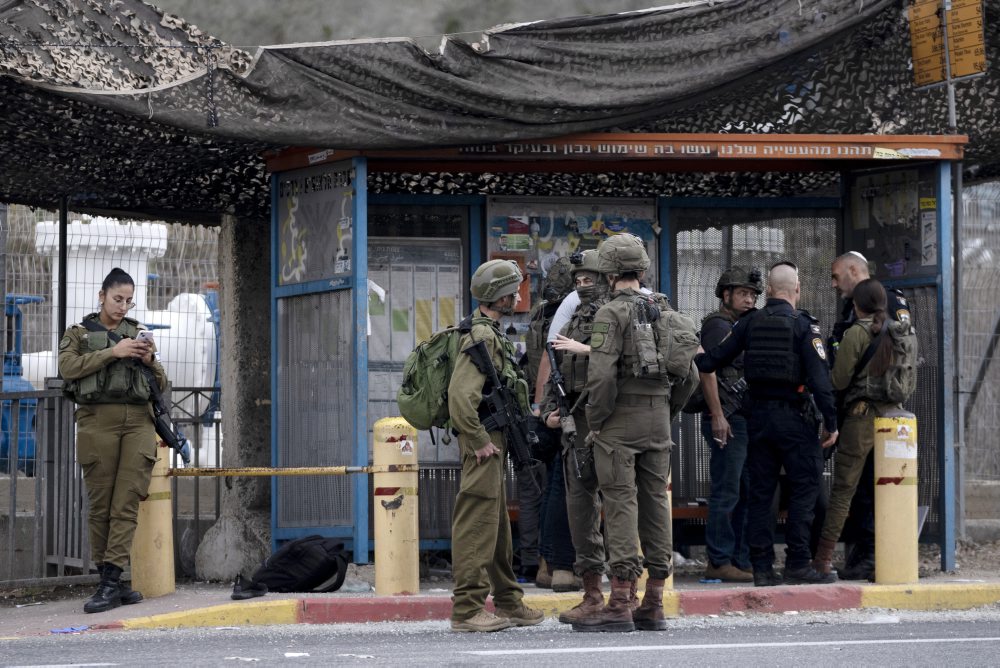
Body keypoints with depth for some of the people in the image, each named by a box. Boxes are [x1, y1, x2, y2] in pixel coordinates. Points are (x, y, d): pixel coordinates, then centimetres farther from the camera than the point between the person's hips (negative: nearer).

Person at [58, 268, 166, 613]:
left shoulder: (138, 333, 22)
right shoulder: (79, 333, 16)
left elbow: (161, 384, 21)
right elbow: (68, 367, -4)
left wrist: (150, 361, 0)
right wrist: (113, 352, -11)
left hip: (138, 420, 2)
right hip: (98, 419, -2)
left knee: (127, 503, -10)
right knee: (100, 505, -5)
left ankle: (111, 580, -15)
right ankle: (110, 582, -1)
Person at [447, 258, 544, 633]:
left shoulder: (492, 335, 18)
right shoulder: (481, 337, -16)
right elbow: (460, 396, -26)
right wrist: (479, 441, -21)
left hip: (494, 446, 11)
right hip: (483, 449, -11)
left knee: (498, 527, 16)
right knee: (477, 526, -10)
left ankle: (508, 603, 25)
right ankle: (467, 609, -9)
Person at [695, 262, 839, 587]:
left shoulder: (750, 322, 4)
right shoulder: (803, 325, -6)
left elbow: (715, 358, 7)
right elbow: (819, 376, -12)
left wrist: (691, 362, 27)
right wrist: (830, 422, -8)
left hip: (758, 414, 4)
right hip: (793, 416, -4)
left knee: (760, 492, 8)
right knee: (804, 488, 0)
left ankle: (761, 566, 7)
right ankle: (797, 565, -5)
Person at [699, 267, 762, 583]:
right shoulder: (718, 325, -7)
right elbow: (706, 370, -15)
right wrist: (717, 416, -20)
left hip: (747, 421, 10)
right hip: (727, 421, -10)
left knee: (749, 493, 11)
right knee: (726, 493, -9)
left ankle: (742, 561, 16)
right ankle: (720, 563, -6)